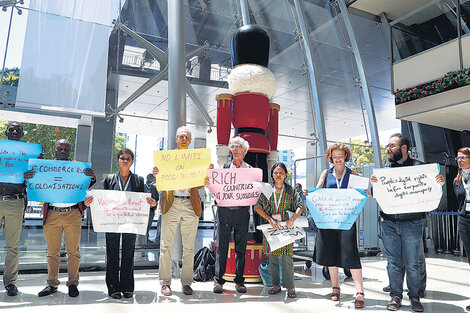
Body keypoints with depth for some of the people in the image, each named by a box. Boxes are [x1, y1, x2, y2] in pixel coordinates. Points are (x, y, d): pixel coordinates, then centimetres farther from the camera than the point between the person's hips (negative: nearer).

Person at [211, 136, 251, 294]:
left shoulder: (250, 169, 10)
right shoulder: (224, 167, 10)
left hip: (242, 211, 0)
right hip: (224, 210, 0)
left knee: (241, 247, 6)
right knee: (222, 246, 1)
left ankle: (239, 280, 17)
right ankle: (218, 280, 11)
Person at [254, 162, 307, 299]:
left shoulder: (291, 190, 4)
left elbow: (301, 206, 1)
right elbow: (257, 206, 0)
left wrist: (292, 219, -14)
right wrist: (270, 219, -10)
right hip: (270, 226, 2)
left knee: (286, 257, -4)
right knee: (272, 257, 7)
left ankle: (290, 287, 8)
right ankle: (276, 285, 19)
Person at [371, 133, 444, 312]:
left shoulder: (418, 166, 1)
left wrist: (439, 184, -16)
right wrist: (374, 184, -11)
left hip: (412, 222, -2)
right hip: (388, 222, 3)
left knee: (412, 263, 5)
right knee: (393, 262, 9)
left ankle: (414, 296, 22)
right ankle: (396, 295, 22)